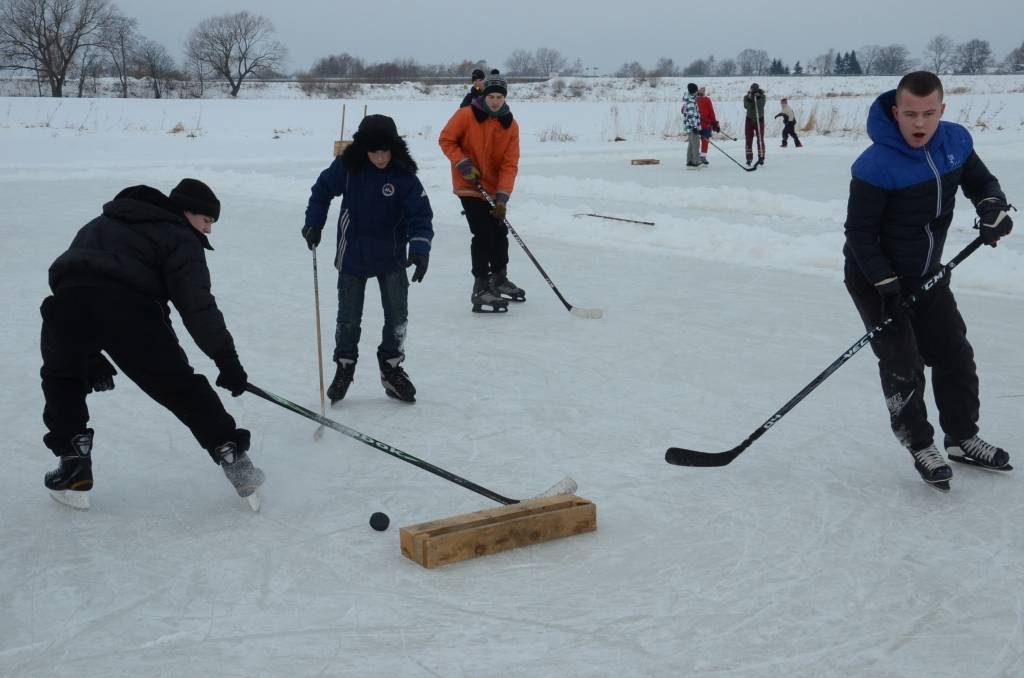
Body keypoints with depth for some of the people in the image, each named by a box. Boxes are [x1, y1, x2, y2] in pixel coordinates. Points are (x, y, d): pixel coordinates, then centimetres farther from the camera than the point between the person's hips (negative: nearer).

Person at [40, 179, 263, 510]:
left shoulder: (101, 224, 37)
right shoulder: (179, 238, 16)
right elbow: (197, 306, 2)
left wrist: (91, 357, 35)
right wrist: (227, 360, 4)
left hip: (66, 301, 4)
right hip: (129, 309, -4)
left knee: (63, 378, 29)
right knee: (181, 387, 10)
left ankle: (74, 465, 19)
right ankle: (234, 460, 10)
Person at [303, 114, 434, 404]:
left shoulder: (404, 176, -15)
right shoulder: (347, 167, -12)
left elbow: (421, 215, -17)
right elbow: (322, 190, 5)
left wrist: (420, 249, -30)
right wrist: (313, 223, 0)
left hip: (391, 257, 0)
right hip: (353, 255, 0)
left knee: (397, 316, 3)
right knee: (348, 318, 7)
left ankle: (391, 367, 23)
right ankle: (344, 366, 28)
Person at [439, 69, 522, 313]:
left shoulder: (510, 125, -6)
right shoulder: (466, 115, -15)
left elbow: (509, 164, -9)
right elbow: (446, 140, -7)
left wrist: (502, 197, -18)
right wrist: (463, 164, -18)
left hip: (494, 188, 6)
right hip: (469, 186, -6)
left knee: (500, 233, 18)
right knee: (483, 234, -15)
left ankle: (499, 279, 39)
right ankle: (481, 289, -9)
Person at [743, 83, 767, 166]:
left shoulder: (762, 96, -6)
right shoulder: (746, 97, -4)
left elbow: (761, 105, -21)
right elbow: (746, 106, -19)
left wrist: (758, 98, -31)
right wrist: (750, 99, -30)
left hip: (759, 119, -1)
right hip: (749, 120, 1)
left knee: (760, 139, -4)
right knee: (749, 140, -1)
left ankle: (761, 158, 0)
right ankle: (749, 158, 3)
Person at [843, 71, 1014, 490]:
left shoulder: (956, 142, -7)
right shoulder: (875, 166, -26)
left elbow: (980, 181, 9)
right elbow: (859, 232, -21)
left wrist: (993, 206, -13)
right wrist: (885, 284, -25)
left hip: (926, 274, 7)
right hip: (874, 275, -7)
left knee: (955, 354, 12)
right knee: (902, 364, -6)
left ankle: (962, 439, 30)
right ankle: (920, 447, 12)